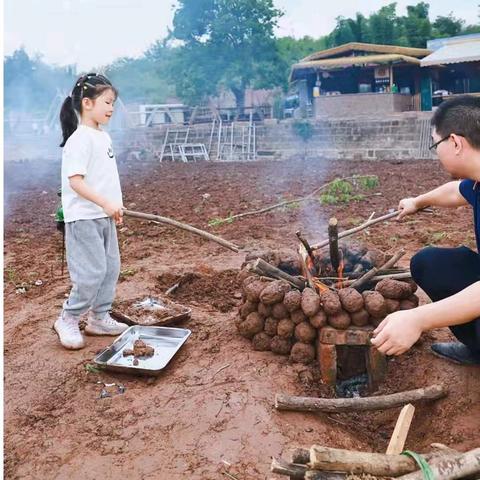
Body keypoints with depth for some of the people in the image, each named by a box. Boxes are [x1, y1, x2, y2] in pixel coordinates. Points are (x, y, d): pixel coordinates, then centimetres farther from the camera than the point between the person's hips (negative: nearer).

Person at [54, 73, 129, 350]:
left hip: (103, 216, 9)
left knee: (111, 267, 13)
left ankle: (100, 318, 26)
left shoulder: (104, 137, 13)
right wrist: (106, 203, -26)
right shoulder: (80, 139, -15)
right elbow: (75, 181, -21)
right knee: (92, 272, -7)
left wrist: (113, 207, 17)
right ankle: (68, 321, 12)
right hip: (84, 218, -9)